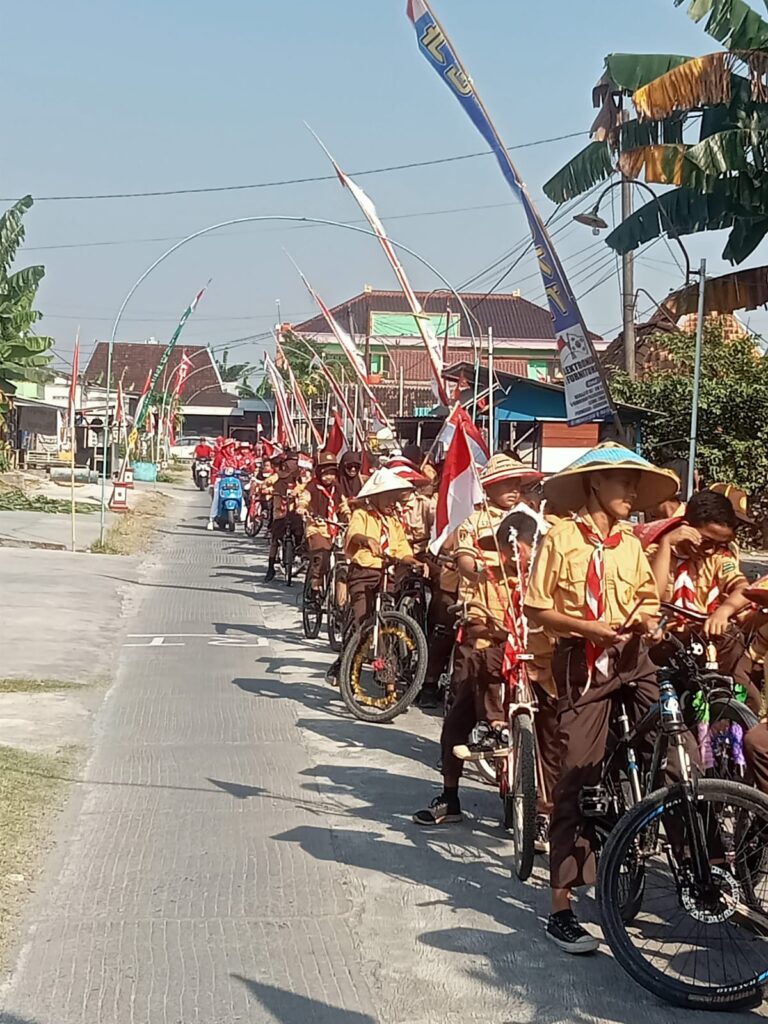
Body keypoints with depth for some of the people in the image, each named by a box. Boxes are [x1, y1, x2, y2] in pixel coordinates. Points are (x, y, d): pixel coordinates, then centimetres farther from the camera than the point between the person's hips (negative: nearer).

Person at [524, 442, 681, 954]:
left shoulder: (632, 543, 10)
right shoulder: (561, 537, -4)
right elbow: (537, 608, -5)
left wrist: (645, 618, -2)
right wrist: (587, 626, -18)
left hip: (632, 658, 4)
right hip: (582, 662, -4)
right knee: (577, 780, -4)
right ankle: (562, 910, 2)